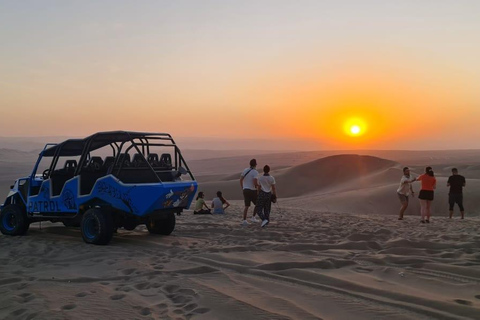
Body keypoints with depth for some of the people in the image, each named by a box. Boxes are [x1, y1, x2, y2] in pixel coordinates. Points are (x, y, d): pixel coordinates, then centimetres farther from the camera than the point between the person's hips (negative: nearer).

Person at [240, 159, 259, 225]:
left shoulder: (245, 170, 6)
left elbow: (241, 180, 6)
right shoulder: (255, 172, -11)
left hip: (245, 190, 5)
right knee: (257, 204, 17)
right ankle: (253, 217, 13)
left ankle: (244, 220, -4)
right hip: (252, 190, -5)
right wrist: (257, 187, -3)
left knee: (247, 206, 6)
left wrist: (243, 188, 16)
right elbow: (255, 182, -22)